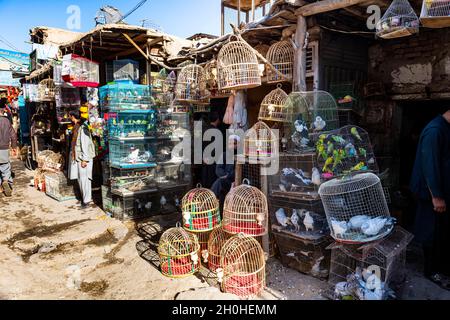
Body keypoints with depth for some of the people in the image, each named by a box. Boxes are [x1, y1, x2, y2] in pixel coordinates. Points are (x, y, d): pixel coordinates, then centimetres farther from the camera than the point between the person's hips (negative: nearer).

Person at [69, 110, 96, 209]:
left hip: (83, 157, -9)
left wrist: (84, 159, -21)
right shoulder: (76, 127, 10)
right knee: (79, 178, 14)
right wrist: (73, 154, 19)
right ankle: (84, 197, 26)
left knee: (84, 178, -3)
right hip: (77, 157, 9)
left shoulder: (82, 128, -19)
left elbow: (85, 144, -21)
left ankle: (87, 200, 7)